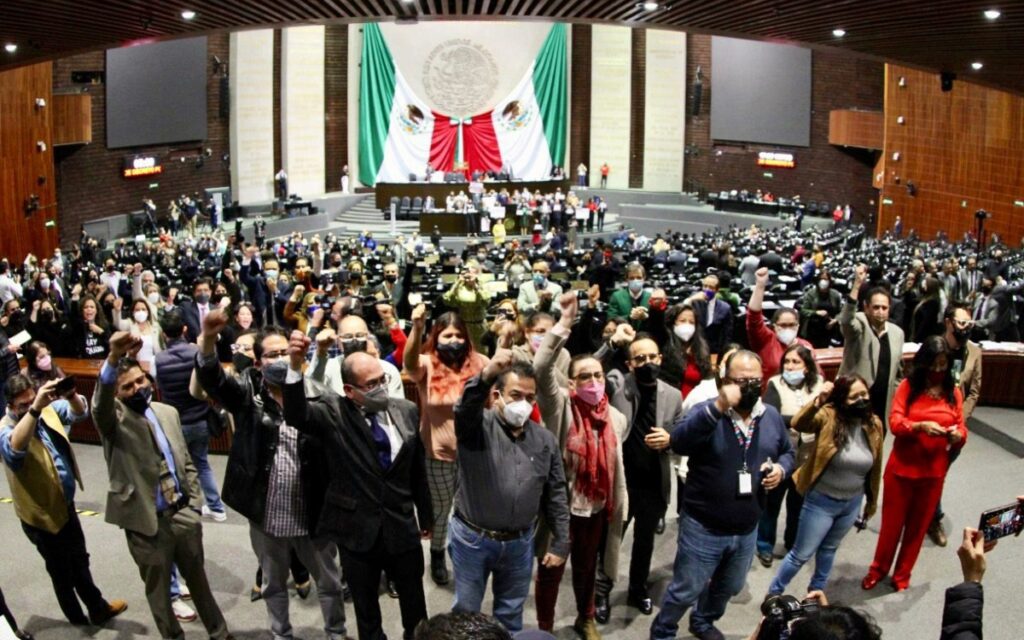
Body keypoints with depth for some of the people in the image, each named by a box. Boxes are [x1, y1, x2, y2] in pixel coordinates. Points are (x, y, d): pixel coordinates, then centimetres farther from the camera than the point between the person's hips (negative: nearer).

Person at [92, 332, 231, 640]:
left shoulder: (168, 412, 6)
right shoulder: (113, 418, -10)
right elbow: (101, 403, -35)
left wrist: (194, 505, 4)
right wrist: (114, 359, -53)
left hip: (183, 516, 4)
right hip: (147, 523, -4)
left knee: (199, 582, 20)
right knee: (158, 591, 13)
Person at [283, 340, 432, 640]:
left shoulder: (406, 410, -3)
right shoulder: (332, 412, -11)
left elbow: (418, 469, 6)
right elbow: (296, 415, -32)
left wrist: (425, 515, 15)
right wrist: (296, 367, -47)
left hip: (402, 526, 2)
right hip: (357, 529, -2)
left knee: (415, 606, 19)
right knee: (366, 611, 19)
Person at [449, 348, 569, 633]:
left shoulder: (545, 439, 2)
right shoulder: (476, 425, -10)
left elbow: (556, 495, 6)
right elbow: (466, 406, -35)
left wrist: (560, 544, 5)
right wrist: (487, 374, -54)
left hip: (519, 543, 3)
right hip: (472, 539, -3)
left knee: (511, 615, 19)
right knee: (466, 612, 13)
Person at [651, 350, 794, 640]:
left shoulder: (772, 416, 1)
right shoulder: (707, 412, -17)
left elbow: (787, 452, 15)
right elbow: (679, 441, -36)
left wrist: (781, 469, -8)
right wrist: (718, 407, -43)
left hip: (747, 529, 6)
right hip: (703, 528, -6)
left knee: (729, 587, 27)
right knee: (685, 591, 8)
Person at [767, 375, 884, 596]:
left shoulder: (874, 424, -5)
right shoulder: (828, 417, -19)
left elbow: (874, 467, 6)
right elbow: (798, 424, -40)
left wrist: (872, 500, 14)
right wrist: (817, 401, -55)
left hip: (852, 503, 4)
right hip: (821, 501, -4)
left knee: (829, 549, 25)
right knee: (802, 554, 7)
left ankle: (817, 588, 47)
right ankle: (774, 592, 27)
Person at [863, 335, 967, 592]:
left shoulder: (954, 392, 1)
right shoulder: (908, 386, -7)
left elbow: (961, 429, 1)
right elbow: (895, 423, -15)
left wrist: (957, 435, -22)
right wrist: (921, 426, -33)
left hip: (934, 472, 2)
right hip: (901, 468, -2)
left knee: (918, 524, 14)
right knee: (892, 522, 11)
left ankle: (902, 574, 31)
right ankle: (878, 569, 30)